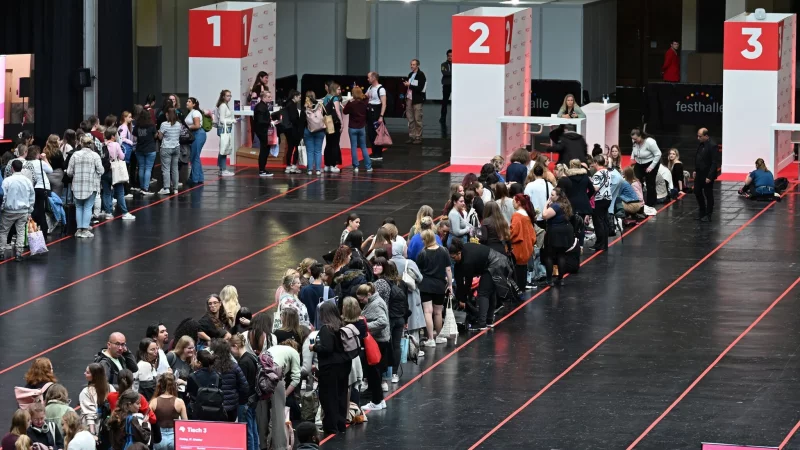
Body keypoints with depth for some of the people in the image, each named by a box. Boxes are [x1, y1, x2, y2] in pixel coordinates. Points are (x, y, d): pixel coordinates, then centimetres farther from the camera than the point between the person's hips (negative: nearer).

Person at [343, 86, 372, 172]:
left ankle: (356, 166, 1)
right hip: (362, 127, 3)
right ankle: (368, 166, 8)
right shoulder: (365, 103, -4)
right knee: (363, 147, 11)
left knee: (354, 147, 3)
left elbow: (345, 111, -4)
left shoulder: (351, 103, -15)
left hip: (352, 128, -3)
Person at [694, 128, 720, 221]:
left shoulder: (712, 146, -21)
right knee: (697, 192, 16)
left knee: (708, 195, 5)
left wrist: (709, 177, -22)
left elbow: (715, 163, -21)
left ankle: (708, 215, 17)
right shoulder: (701, 144, 4)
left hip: (707, 175, -8)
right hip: (699, 173, 8)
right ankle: (702, 211, 32)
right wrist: (695, 170, 11)